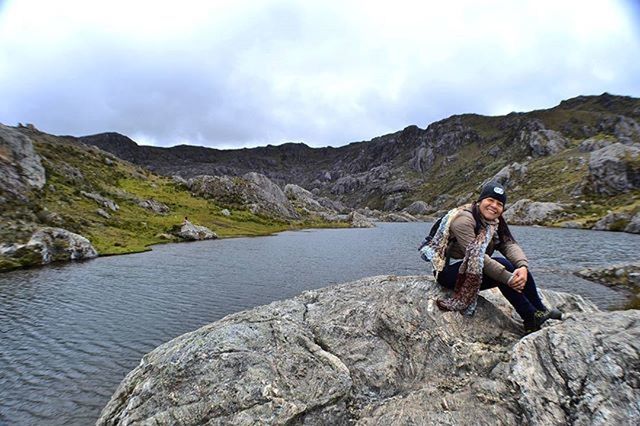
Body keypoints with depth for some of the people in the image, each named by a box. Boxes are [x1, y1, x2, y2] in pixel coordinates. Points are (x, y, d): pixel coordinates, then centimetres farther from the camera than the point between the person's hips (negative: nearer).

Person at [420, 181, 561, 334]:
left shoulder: (495, 222, 7)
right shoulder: (463, 219, -20)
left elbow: (510, 245, -8)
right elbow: (475, 254, -28)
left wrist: (523, 266, -27)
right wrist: (508, 278, -29)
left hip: (474, 270, 8)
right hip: (449, 270, -8)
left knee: (518, 268, -7)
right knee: (502, 264, -24)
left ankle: (540, 312, 8)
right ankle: (531, 319, -12)